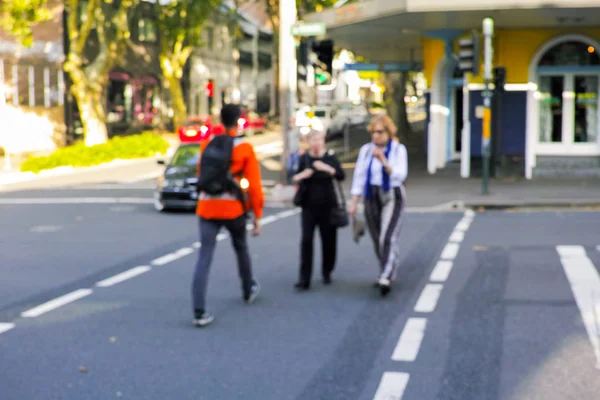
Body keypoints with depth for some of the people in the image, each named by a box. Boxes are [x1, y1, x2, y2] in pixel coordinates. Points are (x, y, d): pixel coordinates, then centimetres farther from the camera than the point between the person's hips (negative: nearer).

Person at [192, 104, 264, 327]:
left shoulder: (207, 145, 4)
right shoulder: (244, 149, -7)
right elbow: (254, 185, -8)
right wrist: (258, 217, -2)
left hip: (206, 207, 2)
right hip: (233, 208, -2)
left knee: (204, 258, -3)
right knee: (241, 248, 24)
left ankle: (199, 312, -12)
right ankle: (248, 290, 46)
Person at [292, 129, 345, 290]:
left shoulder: (330, 157, -2)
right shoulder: (304, 158, 2)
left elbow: (341, 176, -15)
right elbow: (296, 178, 9)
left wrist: (327, 168, -31)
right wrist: (301, 176, -14)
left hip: (327, 205, 0)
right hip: (309, 205, 0)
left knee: (328, 239, 6)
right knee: (306, 240, -8)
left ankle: (327, 272, 29)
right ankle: (304, 280, -9)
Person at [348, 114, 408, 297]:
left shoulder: (399, 149, -5)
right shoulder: (366, 150, 4)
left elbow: (400, 175, -15)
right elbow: (359, 176, 4)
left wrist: (383, 161, -28)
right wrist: (354, 202, 1)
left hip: (392, 197, -4)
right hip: (372, 197, 4)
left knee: (388, 238, -16)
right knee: (377, 239, 10)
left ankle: (385, 278, -24)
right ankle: (387, 271, 28)